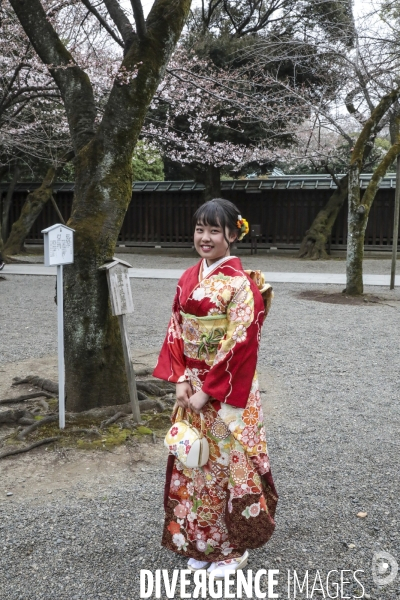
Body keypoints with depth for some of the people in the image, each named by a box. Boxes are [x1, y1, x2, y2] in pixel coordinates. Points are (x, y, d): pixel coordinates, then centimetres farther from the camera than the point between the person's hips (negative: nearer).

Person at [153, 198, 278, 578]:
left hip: (225, 393, -6)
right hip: (191, 389, 6)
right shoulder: (188, 279, 5)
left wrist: (207, 392, -17)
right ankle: (199, 543, 36)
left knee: (226, 464, 8)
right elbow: (175, 333, 6)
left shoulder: (241, 283, -15)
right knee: (193, 465, 15)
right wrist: (180, 380, -5)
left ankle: (233, 547, 30)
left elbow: (240, 345, -19)